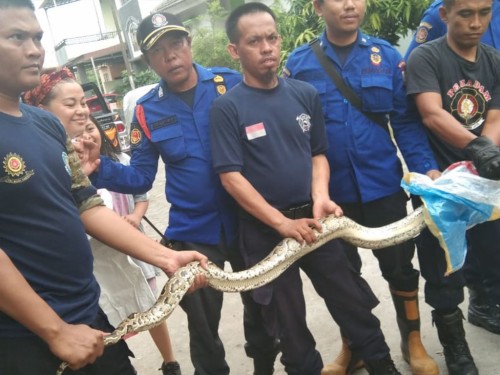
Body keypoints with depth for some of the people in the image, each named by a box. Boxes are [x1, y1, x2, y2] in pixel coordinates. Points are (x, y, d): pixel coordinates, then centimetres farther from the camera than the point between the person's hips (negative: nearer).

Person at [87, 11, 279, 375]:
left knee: (261, 307, 21)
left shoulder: (232, 83, -5)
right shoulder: (147, 111, -3)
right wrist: (98, 167, -19)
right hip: (193, 233, 0)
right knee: (203, 325, 12)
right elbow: (140, 179, -2)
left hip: (248, 221, 1)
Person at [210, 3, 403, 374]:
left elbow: (318, 153, 7)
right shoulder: (227, 108, -11)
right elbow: (231, 176, -14)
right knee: (288, 321, 14)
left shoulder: (305, 93, 0)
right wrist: (282, 222, -18)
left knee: (353, 301, 13)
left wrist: (320, 198, -12)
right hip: (263, 229, -3)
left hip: (311, 219, 3)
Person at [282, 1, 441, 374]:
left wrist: (427, 168, -14)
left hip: (383, 184, 0)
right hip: (331, 190, 0)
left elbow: (406, 122, -2)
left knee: (399, 265, 11)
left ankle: (413, 343, 34)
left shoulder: (387, 56, -1)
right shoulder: (299, 63, -3)